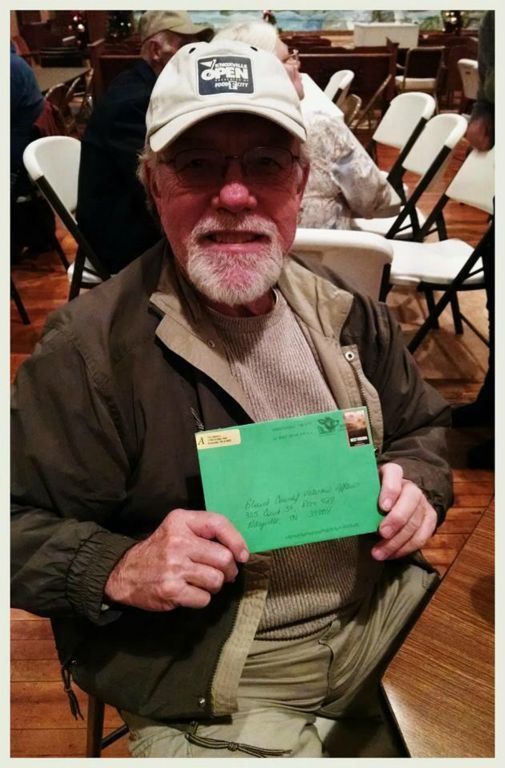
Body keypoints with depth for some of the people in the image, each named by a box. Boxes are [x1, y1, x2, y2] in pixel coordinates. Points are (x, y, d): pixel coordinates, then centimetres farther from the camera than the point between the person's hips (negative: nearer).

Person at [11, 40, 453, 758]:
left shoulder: (345, 315, 2)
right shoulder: (91, 350, -15)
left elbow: (425, 426, 15)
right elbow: (21, 523, -10)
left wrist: (416, 483, -6)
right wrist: (118, 570, -26)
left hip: (382, 615, 6)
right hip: (211, 688, -4)